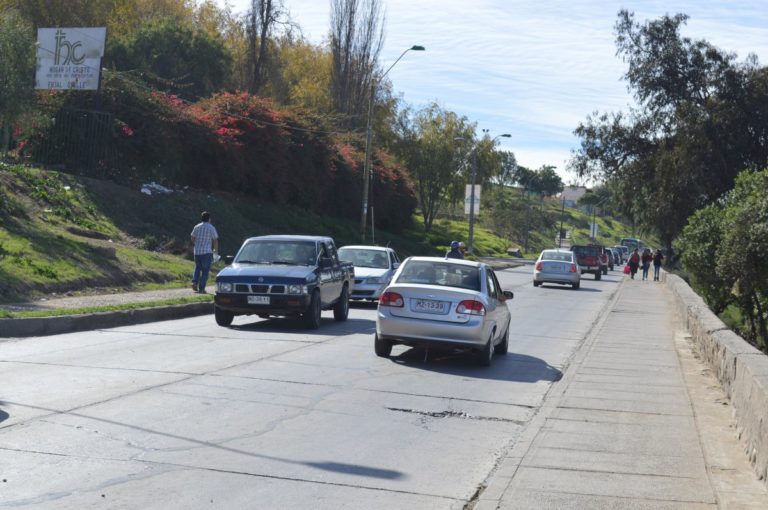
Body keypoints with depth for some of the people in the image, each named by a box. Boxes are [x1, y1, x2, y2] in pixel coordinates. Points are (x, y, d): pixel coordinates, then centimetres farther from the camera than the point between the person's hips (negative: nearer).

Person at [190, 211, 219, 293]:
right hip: (207, 252, -4)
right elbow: (215, 240, -4)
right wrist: (216, 250, 9)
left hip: (197, 251, 4)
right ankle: (201, 288, -2)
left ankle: (194, 282, -1)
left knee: (198, 267, 20)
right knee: (205, 270, 2)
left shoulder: (197, 227, 6)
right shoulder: (211, 228, -4)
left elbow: (193, 238, 12)